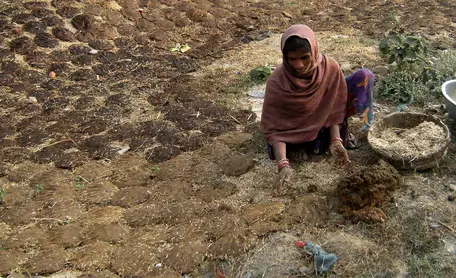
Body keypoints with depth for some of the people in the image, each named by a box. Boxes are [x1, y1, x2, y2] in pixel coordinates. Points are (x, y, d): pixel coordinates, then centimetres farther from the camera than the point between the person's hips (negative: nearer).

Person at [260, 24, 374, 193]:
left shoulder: (330, 67, -26)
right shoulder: (277, 83, -31)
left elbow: (334, 108, -14)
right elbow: (273, 127, -29)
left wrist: (336, 141, -27)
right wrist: (283, 164, -42)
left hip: (323, 119, 3)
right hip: (295, 127, -2)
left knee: (364, 76, -17)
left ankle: (341, 133, 0)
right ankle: (296, 144, -2)